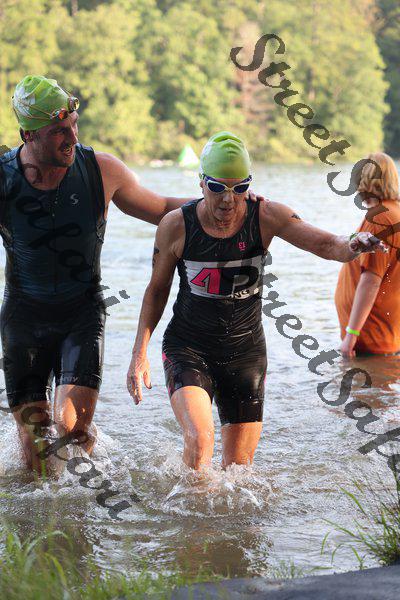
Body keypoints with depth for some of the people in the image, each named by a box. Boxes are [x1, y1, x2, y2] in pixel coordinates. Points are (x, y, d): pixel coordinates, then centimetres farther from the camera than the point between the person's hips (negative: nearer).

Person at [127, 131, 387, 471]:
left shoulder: (265, 217, -9)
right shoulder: (176, 226, -11)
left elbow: (323, 243, -18)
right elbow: (157, 289, 2)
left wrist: (351, 247, -42)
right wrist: (140, 352, -3)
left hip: (246, 350, 2)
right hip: (188, 348, -2)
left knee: (239, 465, 7)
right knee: (199, 441, -25)